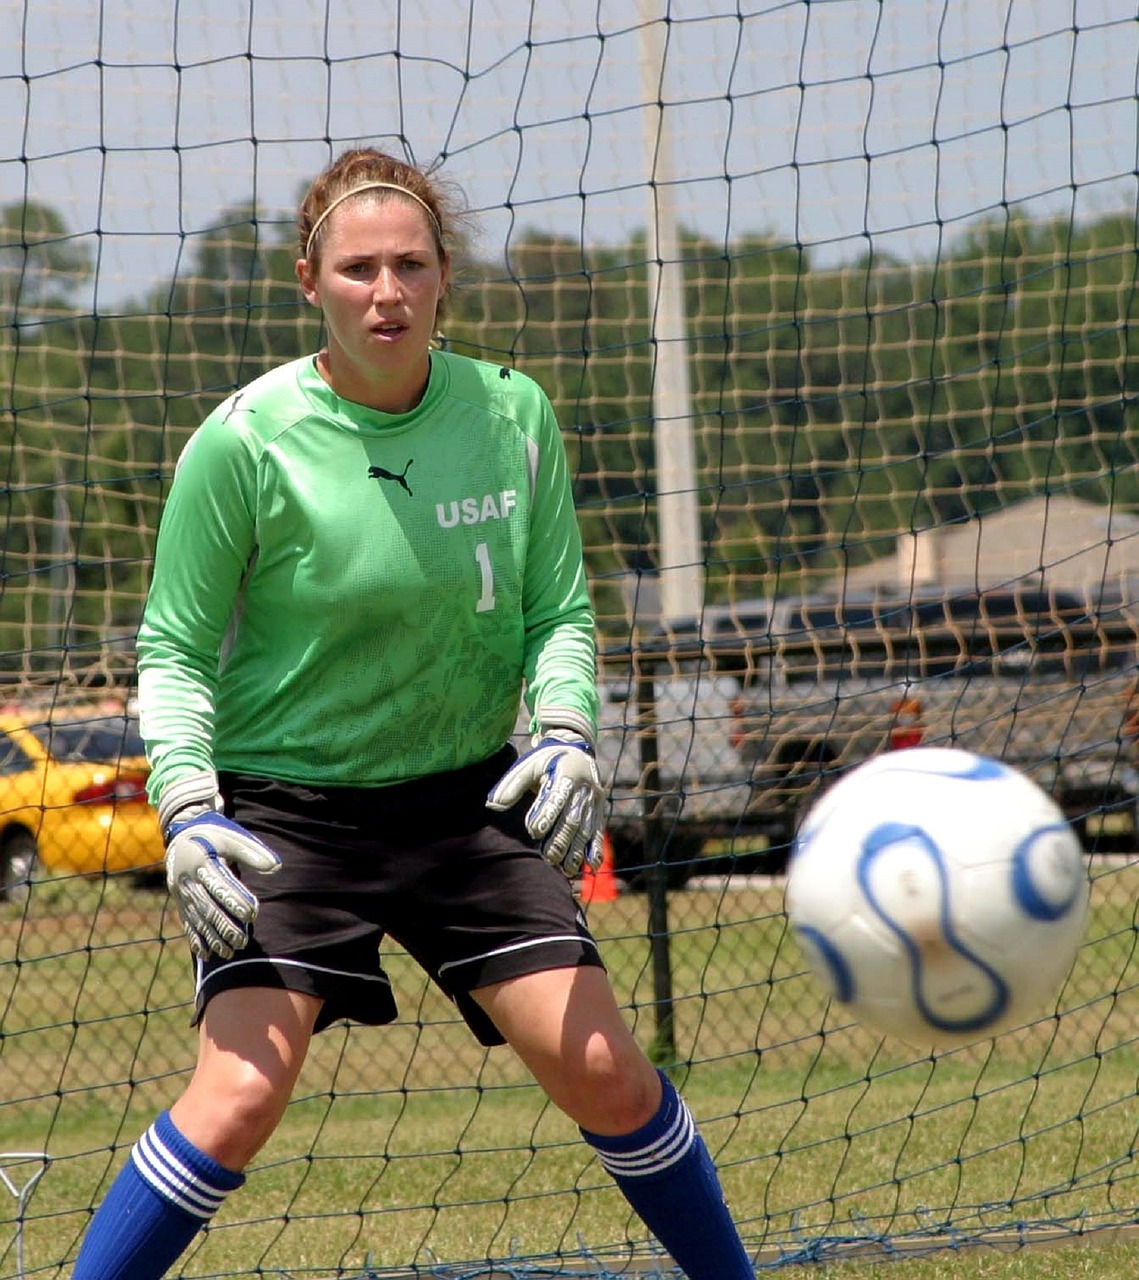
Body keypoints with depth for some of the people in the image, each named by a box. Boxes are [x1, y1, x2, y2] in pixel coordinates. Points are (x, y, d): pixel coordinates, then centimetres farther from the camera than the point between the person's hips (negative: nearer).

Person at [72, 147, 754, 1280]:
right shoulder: (246, 440, -14)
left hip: (466, 794, 3)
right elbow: (174, 646, -6)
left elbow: (558, 613, 5)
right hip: (285, 805, -3)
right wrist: (185, 802, -20)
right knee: (241, 1094, -18)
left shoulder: (511, 415, -4)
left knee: (604, 1073, -1)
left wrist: (564, 731, -14)